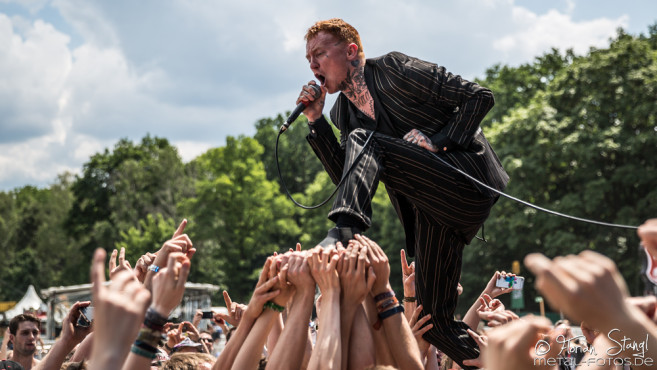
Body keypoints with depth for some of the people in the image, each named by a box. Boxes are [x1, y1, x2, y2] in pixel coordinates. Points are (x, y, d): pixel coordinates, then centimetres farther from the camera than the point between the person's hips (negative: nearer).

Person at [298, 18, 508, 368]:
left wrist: (437, 140, -15)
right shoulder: (343, 111, 17)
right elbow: (344, 175, 8)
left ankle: (344, 232, -38)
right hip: (431, 209, 8)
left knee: (364, 142, -24)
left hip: (467, 178, -8)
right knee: (434, 319, 6)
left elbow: (480, 96, -5)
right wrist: (316, 121, 3)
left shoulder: (395, 69, -4)